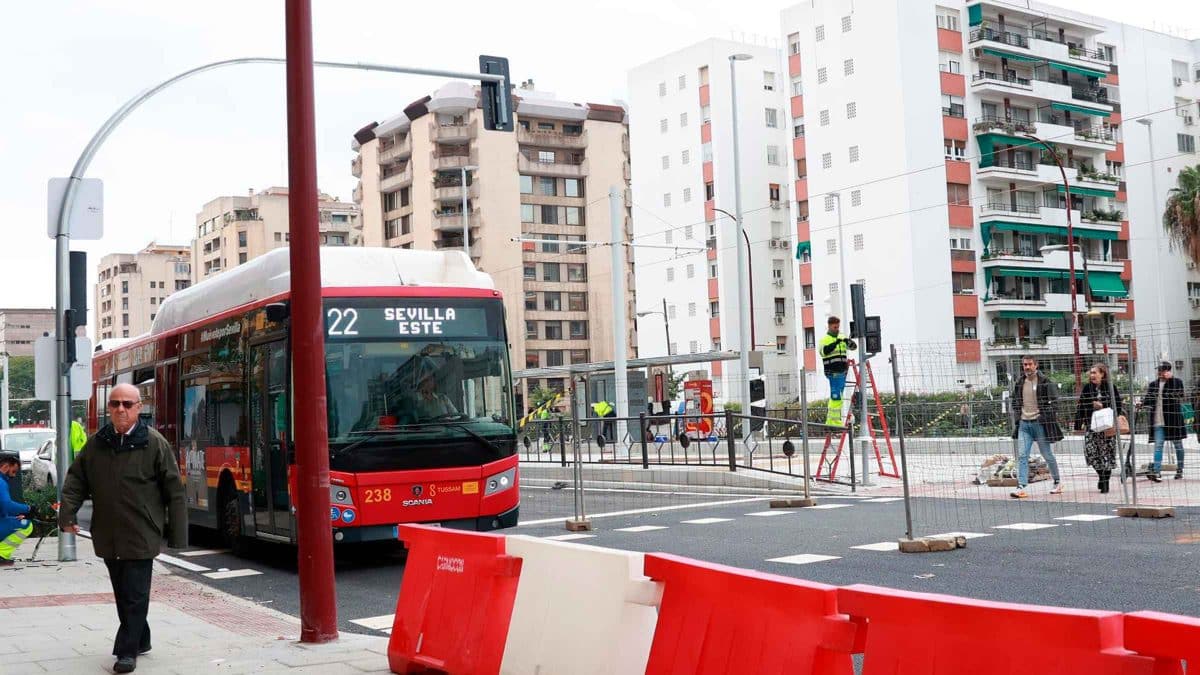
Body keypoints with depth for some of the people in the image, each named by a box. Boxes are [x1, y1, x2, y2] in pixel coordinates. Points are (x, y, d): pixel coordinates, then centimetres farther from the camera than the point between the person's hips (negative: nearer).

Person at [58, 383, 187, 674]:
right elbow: (76, 480, 11)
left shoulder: (154, 443, -6)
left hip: (141, 536, -5)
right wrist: (67, 513, -6)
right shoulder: (95, 443, 7)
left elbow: (174, 490, -5)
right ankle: (140, 640, 30)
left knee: (135, 595, -2)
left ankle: (128, 651, 6)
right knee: (122, 593, 15)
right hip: (107, 535, 5)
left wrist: (177, 532, -5)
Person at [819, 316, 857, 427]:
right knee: (836, 397, -11)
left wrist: (848, 342, -11)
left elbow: (854, 347, 11)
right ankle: (835, 420, -9)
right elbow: (824, 351, -22)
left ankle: (830, 421, 17)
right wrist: (835, 343, -31)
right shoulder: (825, 339, -5)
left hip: (842, 372, 7)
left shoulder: (841, 338, 16)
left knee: (835, 397, 11)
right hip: (833, 373, -7)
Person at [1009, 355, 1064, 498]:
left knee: (1047, 454, 7)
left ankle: (1057, 482, 26)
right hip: (1024, 423, 4)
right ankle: (1021, 487, -10)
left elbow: (1054, 400, -5)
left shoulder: (1044, 382, -7)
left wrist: (1045, 414, -12)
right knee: (1022, 456, -6)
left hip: (1040, 422, -4)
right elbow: (1013, 398, 24)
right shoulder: (1019, 382, 8)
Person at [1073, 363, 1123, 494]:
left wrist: (1102, 406, -14)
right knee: (1090, 452, -5)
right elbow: (1081, 407, 8)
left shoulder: (1110, 387, -2)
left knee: (1107, 453, 0)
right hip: (1091, 426, 2)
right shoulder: (1087, 388, 6)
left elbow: (1117, 405, -1)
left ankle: (1105, 482, 9)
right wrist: (1078, 424, 4)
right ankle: (1101, 475, 19)